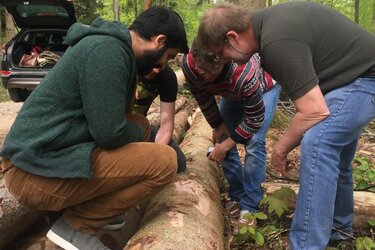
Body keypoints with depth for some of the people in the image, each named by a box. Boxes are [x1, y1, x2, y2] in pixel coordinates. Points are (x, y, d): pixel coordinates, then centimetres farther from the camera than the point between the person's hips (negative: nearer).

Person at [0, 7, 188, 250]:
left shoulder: (114, 46, 14)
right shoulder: (107, 50, -17)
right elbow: (109, 132, -20)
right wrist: (139, 132, 1)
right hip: (40, 172, -10)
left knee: (140, 124, 16)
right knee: (164, 161, -14)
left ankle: (94, 206, 12)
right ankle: (77, 225, -3)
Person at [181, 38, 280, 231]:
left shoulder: (245, 74, -45)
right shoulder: (188, 64, -32)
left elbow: (255, 119, -30)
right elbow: (203, 98, -11)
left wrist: (225, 146, -23)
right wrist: (218, 126, -8)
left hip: (265, 87, -5)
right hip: (233, 91, 5)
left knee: (254, 142, -19)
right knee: (222, 138, -4)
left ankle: (250, 206, -6)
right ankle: (238, 196, 13)